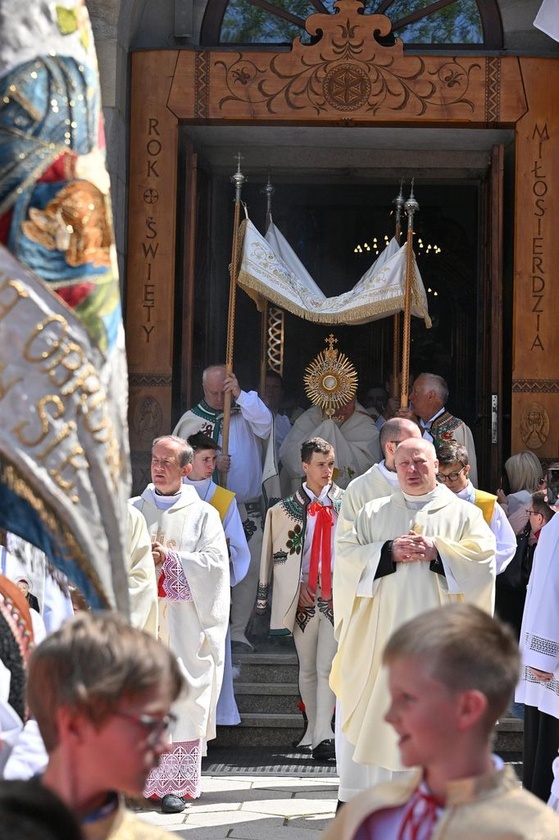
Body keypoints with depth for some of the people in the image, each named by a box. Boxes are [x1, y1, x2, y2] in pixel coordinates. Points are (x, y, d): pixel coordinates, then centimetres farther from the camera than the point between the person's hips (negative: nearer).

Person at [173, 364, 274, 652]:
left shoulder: (245, 413, 6)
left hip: (248, 508, 1)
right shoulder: (191, 420, 6)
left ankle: (238, 631, 8)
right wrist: (211, 464, -13)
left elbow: (265, 423, -15)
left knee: (247, 569, 0)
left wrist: (240, 395, -17)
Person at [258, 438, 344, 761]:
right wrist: (297, 587, -4)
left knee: (326, 666, -10)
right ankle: (313, 728, 22)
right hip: (303, 597, 2)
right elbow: (279, 554, 6)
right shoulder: (287, 508, 5)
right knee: (307, 667, 10)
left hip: (337, 596, -2)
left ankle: (324, 735, -13)